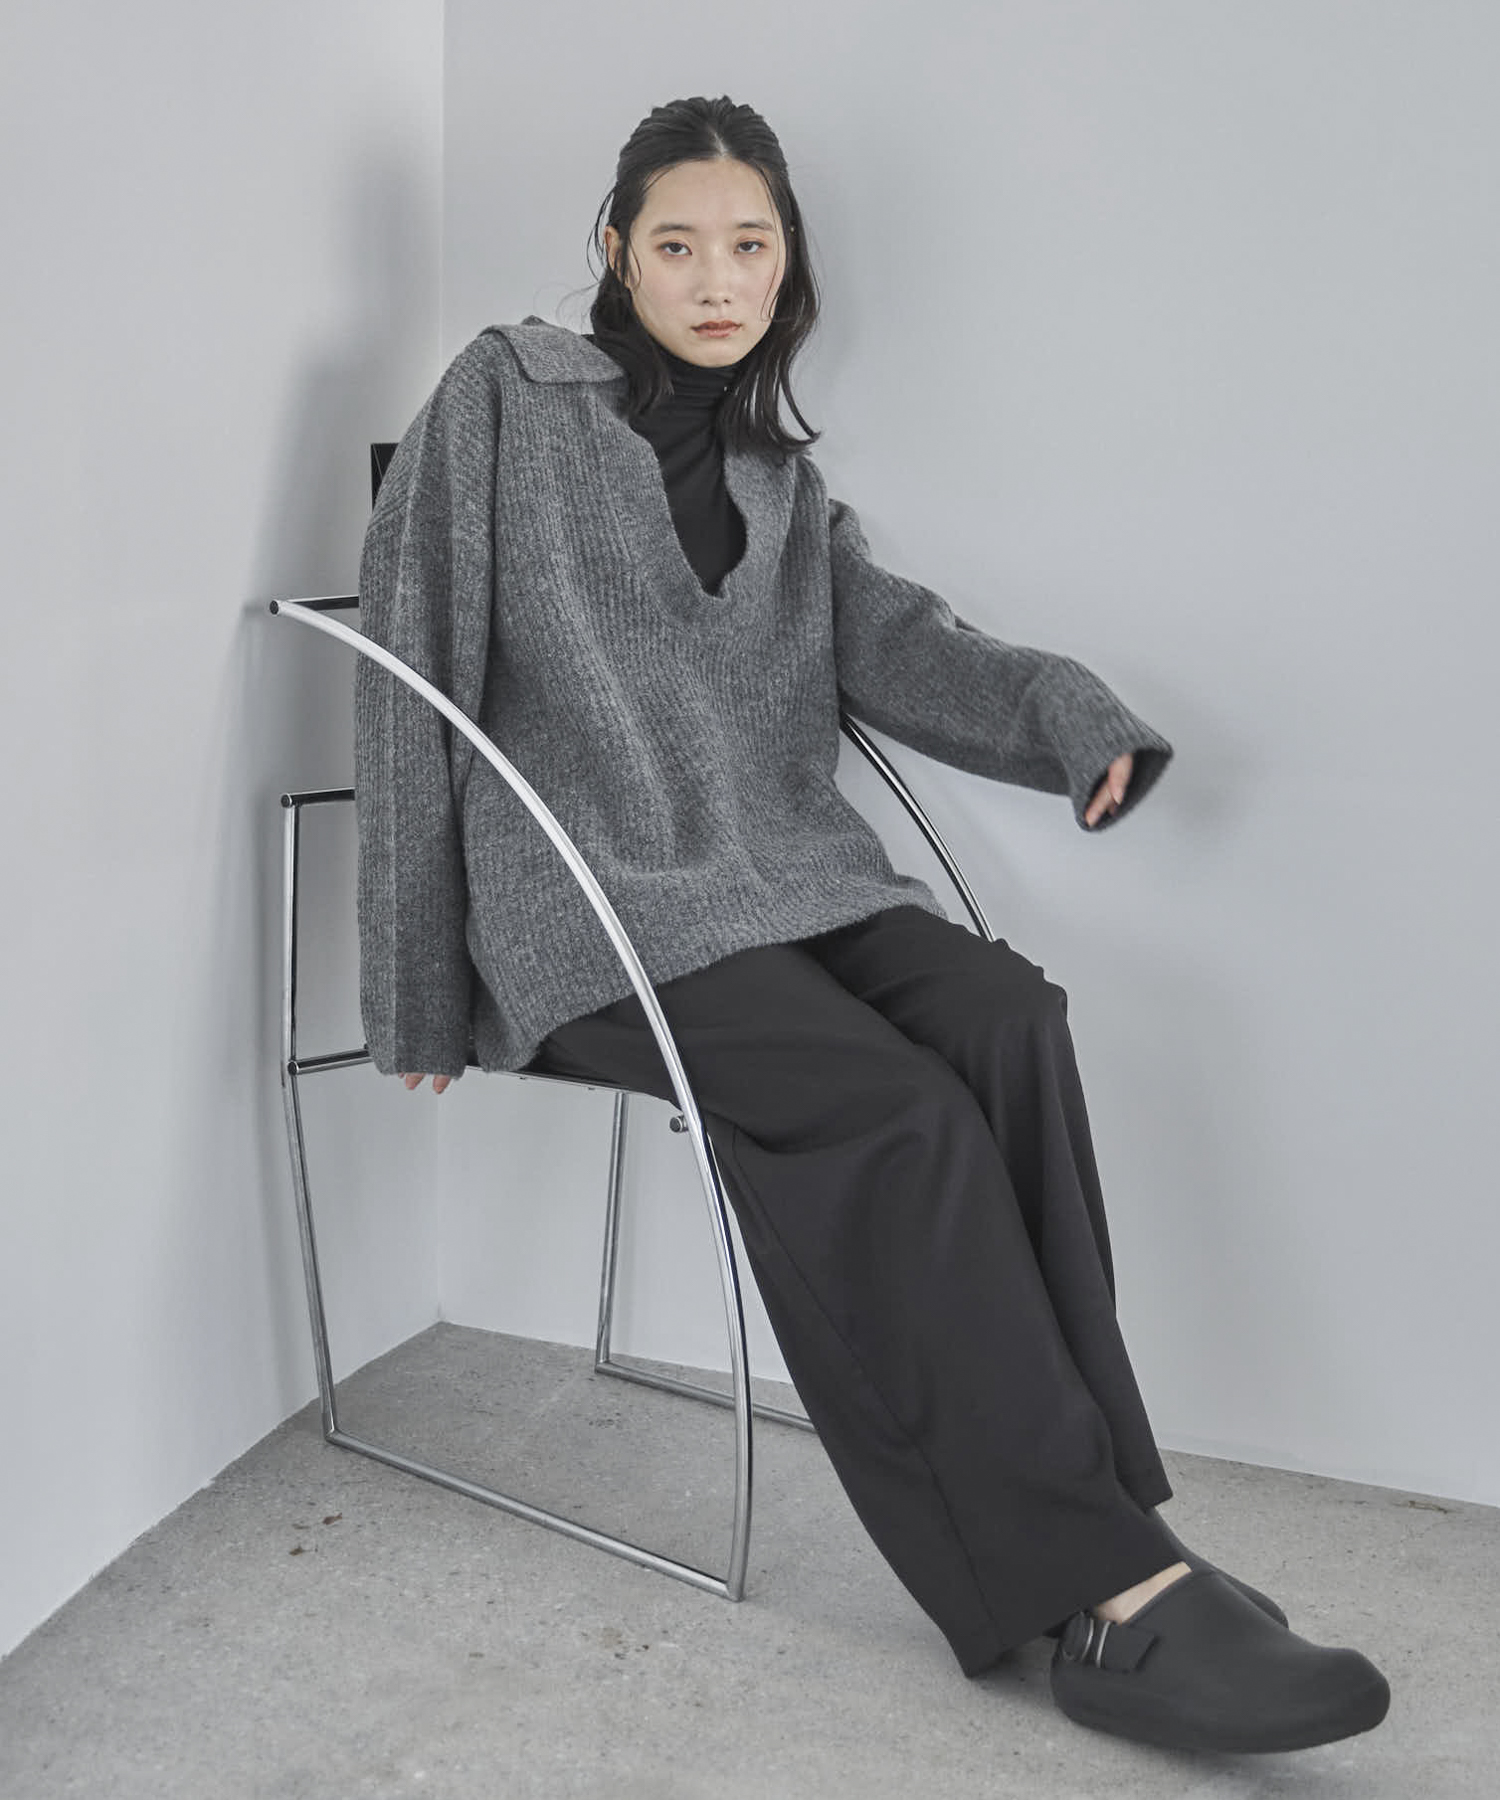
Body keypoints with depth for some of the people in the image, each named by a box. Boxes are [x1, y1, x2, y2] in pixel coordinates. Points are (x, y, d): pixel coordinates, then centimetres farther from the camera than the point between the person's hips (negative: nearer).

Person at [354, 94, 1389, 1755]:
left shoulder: (781, 477, 21)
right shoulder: (504, 400, 6)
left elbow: (893, 641, 3)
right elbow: (413, 683, 2)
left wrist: (1065, 714, -20)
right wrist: (416, 990, -3)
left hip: (789, 881, 5)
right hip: (596, 906, -5)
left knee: (1007, 1019, -26)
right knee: (903, 1112, -29)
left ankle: (1062, 1570, -24)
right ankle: (1112, 1584, -24)